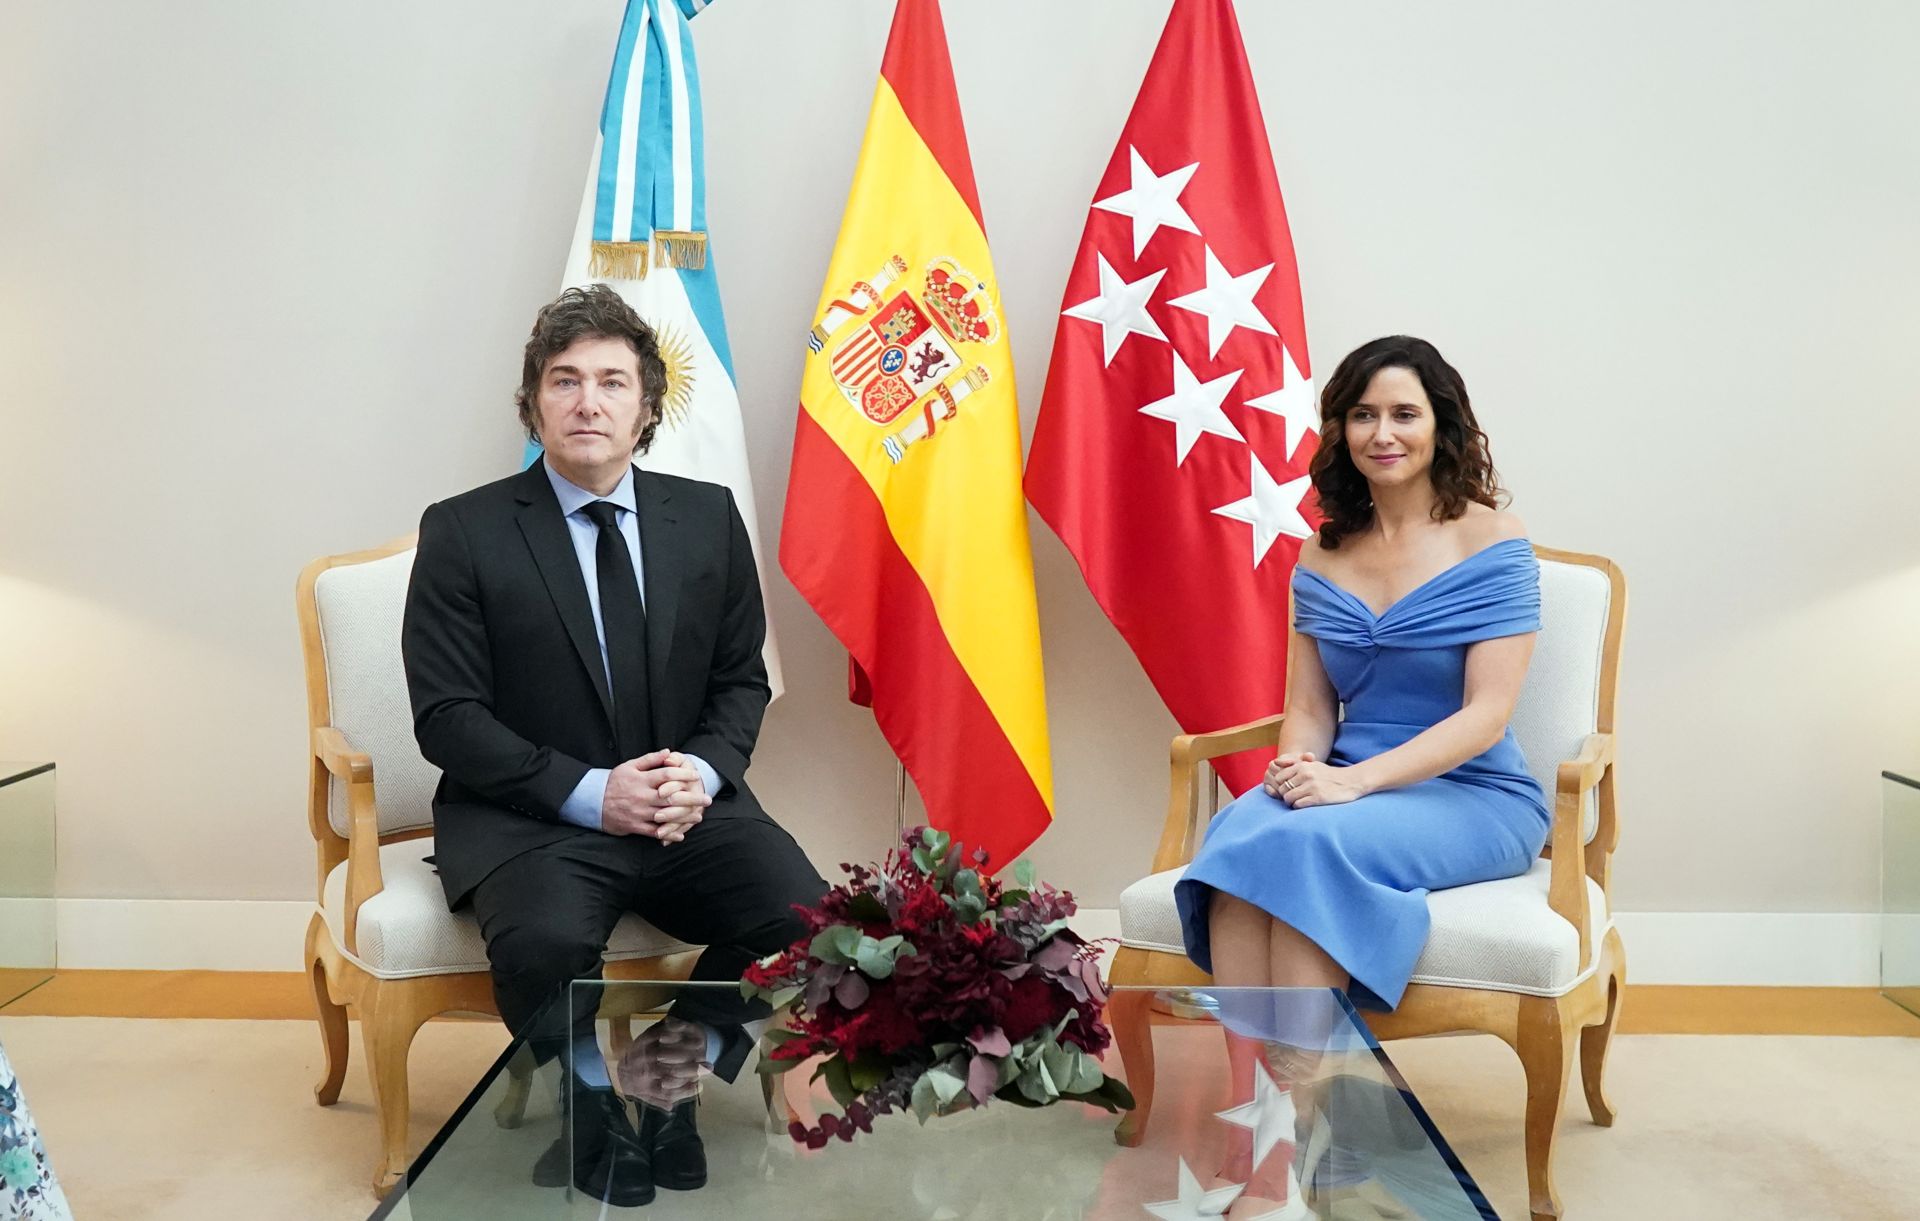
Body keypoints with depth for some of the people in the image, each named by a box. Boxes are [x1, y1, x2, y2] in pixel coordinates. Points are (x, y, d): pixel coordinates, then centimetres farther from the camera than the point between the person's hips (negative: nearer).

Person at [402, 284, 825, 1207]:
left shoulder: (708, 517, 8)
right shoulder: (463, 533, -2)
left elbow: (741, 681, 12)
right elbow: (448, 717, -6)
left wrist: (703, 771, -10)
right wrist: (590, 793, -17)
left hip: (687, 808, 3)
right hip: (530, 819, -3)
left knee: (810, 920, -23)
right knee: (546, 942, -34)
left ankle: (672, 1073, 5)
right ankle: (593, 1107, -1)